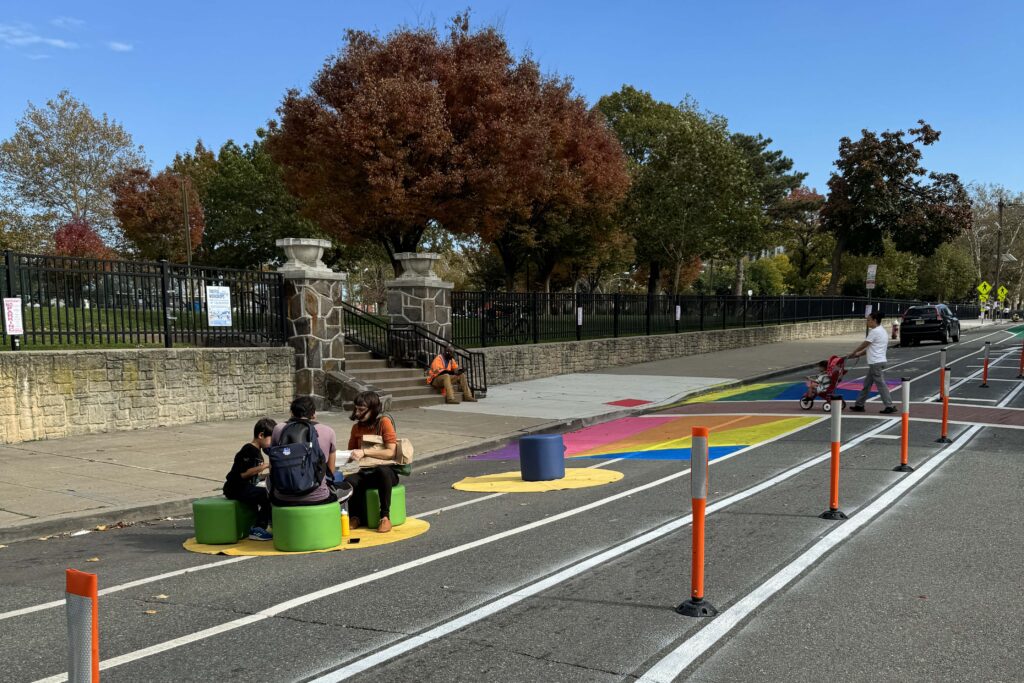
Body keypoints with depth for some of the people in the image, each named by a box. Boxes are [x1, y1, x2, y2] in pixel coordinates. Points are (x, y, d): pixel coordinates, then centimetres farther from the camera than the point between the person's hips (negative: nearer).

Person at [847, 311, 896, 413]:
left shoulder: (875, 331, -13)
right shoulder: (881, 331, 18)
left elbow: (864, 345, -7)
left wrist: (853, 353, 6)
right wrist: (859, 354, 20)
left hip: (876, 363, -10)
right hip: (877, 362, 10)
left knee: (881, 385, -7)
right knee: (867, 384, 14)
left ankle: (889, 406, -5)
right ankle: (859, 405, 19)